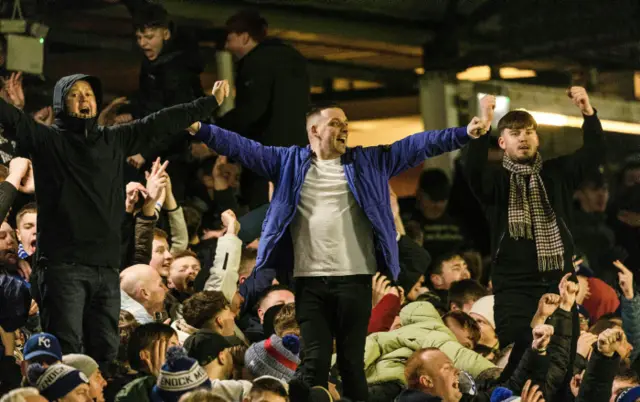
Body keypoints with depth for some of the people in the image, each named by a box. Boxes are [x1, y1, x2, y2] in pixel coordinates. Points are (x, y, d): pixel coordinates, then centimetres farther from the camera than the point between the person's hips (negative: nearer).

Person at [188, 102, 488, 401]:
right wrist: (201, 130, -5)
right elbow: (242, 147, 6)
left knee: (352, 359, 4)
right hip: (309, 280, 0)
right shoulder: (290, 162, 10)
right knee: (315, 360, -3)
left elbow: (417, 145, 6)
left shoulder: (368, 162, 12)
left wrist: (463, 134, -3)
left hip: (355, 278, 0)